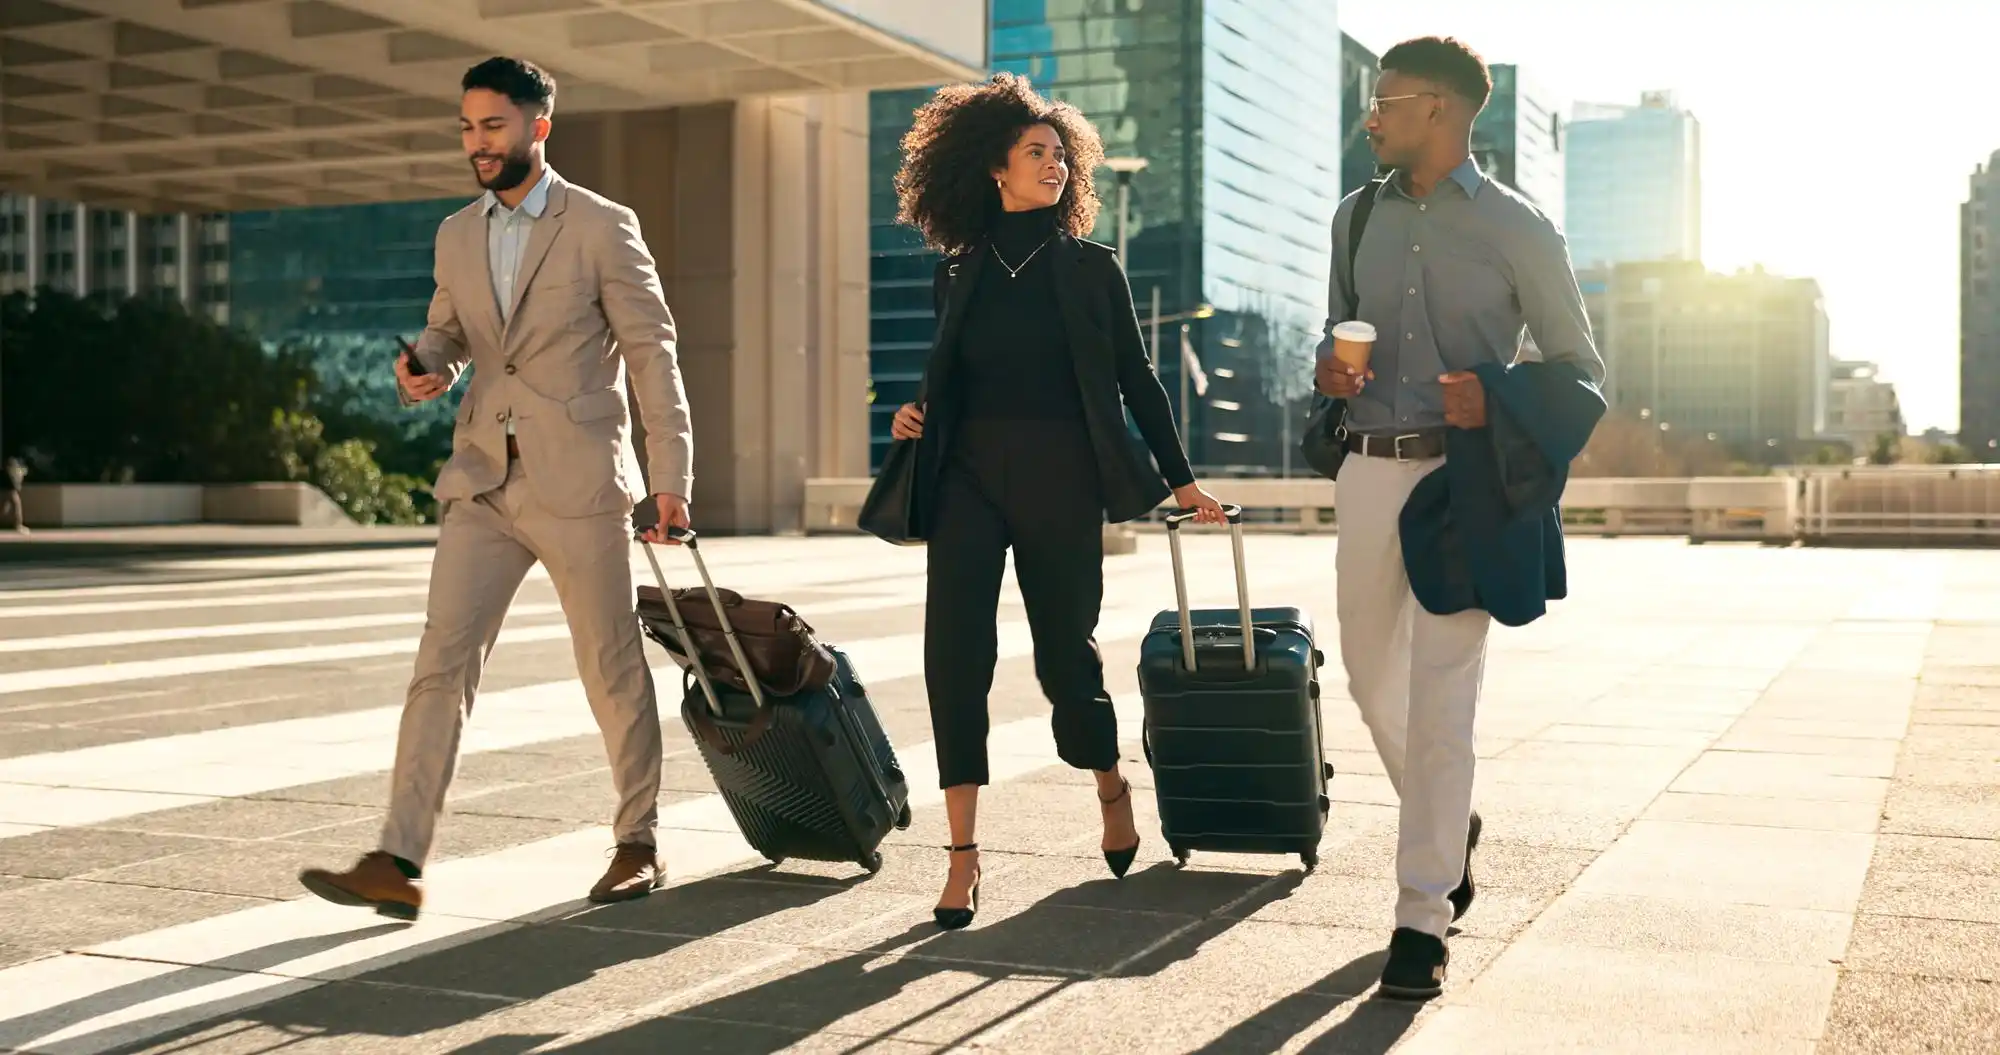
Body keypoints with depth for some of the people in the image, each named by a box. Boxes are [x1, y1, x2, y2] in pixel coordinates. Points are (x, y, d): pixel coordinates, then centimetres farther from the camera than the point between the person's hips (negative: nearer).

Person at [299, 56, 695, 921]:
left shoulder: (601, 227, -3)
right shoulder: (456, 235, 13)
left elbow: (651, 351, -3)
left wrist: (670, 475, -8)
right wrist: (426, 363, 0)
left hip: (579, 483, -4)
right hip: (483, 482, 5)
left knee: (613, 669, 6)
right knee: (441, 661, -5)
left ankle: (639, 844, 23)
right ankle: (399, 863, -6)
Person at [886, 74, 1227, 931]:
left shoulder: (1090, 268, 5)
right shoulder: (958, 274, 9)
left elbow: (1135, 379, 8)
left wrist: (1179, 477, 8)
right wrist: (917, 419, -3)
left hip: (1061, 480, -1)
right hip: (970, 476, 2)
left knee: (1066, 650, 6)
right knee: (954, 654, -10)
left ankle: (1111, 787, 36)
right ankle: (963, 854, -5)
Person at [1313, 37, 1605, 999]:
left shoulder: (1517, 229, -1)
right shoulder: (1357, 218, 13)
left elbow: (1581, 375, 2)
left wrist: (1496, 399, -17)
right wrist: (1329, 371, 0)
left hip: (1462, 477, -5)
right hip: (1370, 469, 5)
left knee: (1439, 697, -8)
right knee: (1372, 678, 12)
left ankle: (1421, 919, -3)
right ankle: (1448, 830, 38)